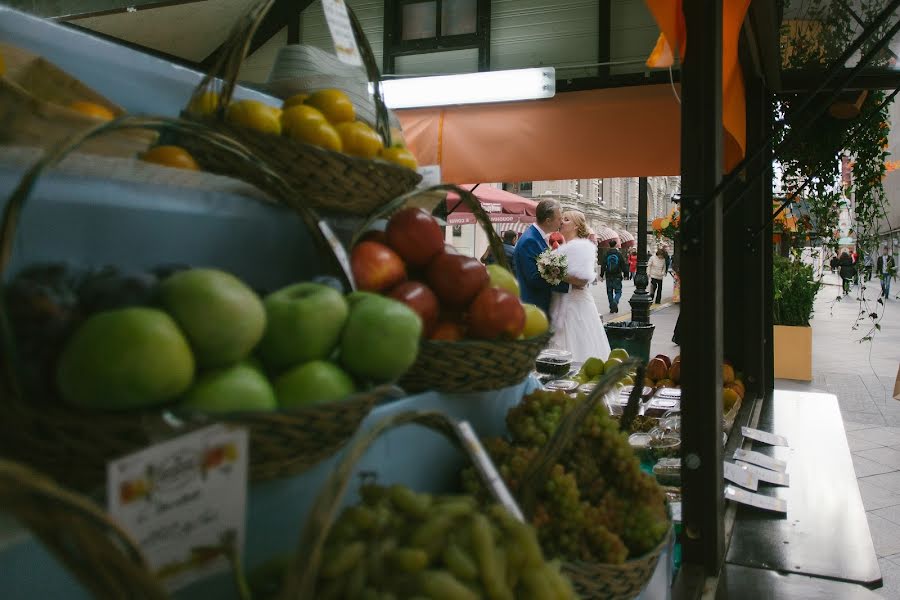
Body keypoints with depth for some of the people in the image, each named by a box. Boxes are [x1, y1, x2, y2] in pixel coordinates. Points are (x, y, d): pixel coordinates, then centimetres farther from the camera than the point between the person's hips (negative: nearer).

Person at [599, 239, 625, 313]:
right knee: (618, 291, 4)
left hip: (608, 277, 1)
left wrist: (602, 275, 5)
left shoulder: (606, 254, -2)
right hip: (617, 276, -1)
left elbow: (603, 265, -2)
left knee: (609, 292, 10)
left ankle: (612, 307, 10)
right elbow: (623, 265, 0)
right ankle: (615, 302, -24)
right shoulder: (619, 254, -3)